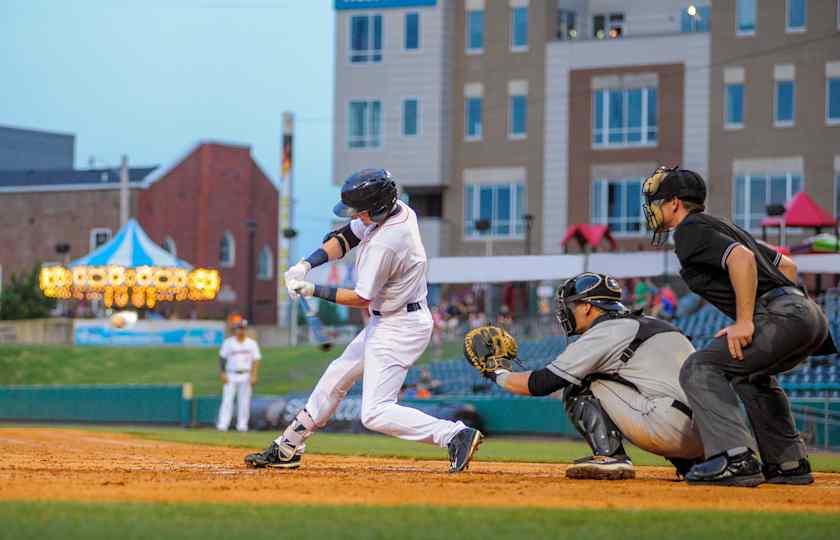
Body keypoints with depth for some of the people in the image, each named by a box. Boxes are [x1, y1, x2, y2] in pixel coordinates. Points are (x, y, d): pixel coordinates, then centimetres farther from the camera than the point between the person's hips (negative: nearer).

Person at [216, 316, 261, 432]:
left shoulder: (252, 343, 4)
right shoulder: (228, 342, 3)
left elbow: (256, 360, 3)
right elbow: (222, 358, 5)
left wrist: (253, 376, -7)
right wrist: (222, 373, -4)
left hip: (245, 376, 1)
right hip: (231, 375, -1)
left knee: (244, 401, 1)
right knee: (227, 400, -7)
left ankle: (242, 424, 7)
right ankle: (223, 424, -10)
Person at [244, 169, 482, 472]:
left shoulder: (384, 243, -29)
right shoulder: (395, 209, -3)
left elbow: (362, 299, -18)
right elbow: (345, 236, 9)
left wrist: (313, 290, -11)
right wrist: (306, 265, -4)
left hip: (399, 328, -10)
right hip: (385, 322, 10)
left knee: (375, 414, -13)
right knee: (338, 376, 20)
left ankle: (455, 435, -18)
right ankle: (288, 448, 31)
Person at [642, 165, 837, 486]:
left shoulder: (690, 230, -2)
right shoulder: (722, 227, 28)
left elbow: (742, 258, -20)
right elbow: (786, 265, 31)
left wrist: (744, 321, -20)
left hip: (783, 315, -10)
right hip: (810, 315, 10)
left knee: (699, 370, -12)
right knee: (749, 372, 33)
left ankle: (736, 460, -24)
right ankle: (789, 462, 29)